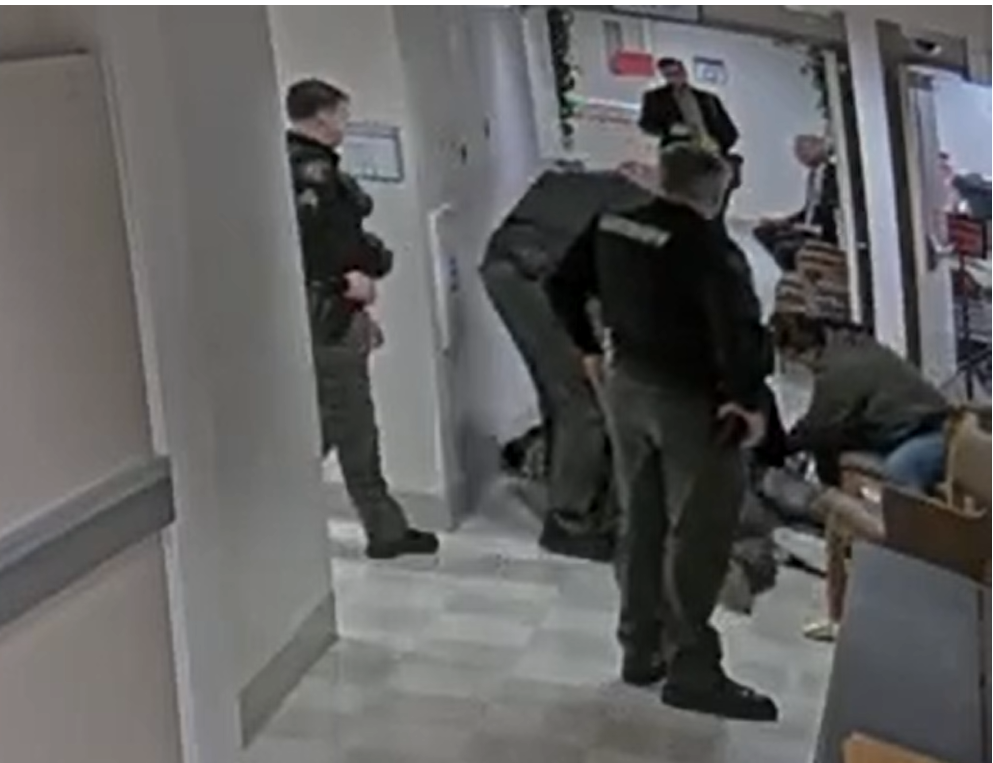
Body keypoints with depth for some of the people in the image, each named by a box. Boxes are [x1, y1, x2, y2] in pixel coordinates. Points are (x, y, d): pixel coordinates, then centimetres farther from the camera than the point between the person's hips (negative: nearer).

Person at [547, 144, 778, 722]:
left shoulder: (613, 225, 3)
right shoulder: (705, 242, -20)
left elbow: (563, 283, 14)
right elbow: (738, 321, -29)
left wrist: (589, 347, 20)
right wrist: (749, 397, -18)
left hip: (628, 384, 8)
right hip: (691, 396, -8)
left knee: (642, 522, 17)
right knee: (699, 532, 1)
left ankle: (641, 649, 27)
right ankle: (691, 668, 6)